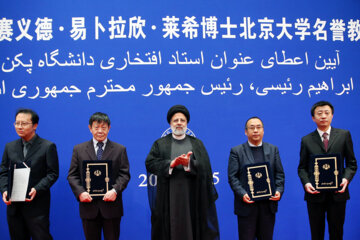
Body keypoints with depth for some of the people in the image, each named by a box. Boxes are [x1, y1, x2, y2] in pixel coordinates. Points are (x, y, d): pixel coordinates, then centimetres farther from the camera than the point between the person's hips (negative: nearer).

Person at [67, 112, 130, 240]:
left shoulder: (120, 149, 6)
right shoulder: (79, 149, 9)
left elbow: (125, 174, 0)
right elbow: (72, 175, 5)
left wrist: (115, 190, -17)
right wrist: (80, 192, -11)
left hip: (111, 206, -1)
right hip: (88, 205, 1)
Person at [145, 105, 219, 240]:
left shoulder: (197, 144, 13)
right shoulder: (160, 144, 11)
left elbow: (204, 167, -1)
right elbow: (150, 164, -3)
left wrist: (189, 163, -19)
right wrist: (171, 163, -15)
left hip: (192, 197, 1)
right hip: (168, 198, 0)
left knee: (191, 228, 0)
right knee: (170, 229, 0)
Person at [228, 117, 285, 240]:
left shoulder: (273, 149, 12)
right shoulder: (236, 151, 2)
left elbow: (279, 174, 10)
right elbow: (232, 177, -4)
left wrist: (279, 191, -7)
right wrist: (242, 194, -17)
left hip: (268, 204, 3)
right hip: (247, 204, -3)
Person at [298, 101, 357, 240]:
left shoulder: (344, 135, 5)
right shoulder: (306, 140, 5)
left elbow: (351, 163, 5)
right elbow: (302, 167, 6)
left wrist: (346, 178, -13)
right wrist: (306, 183, -13)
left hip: (337, 193, 0)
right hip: (315, 193, 0)